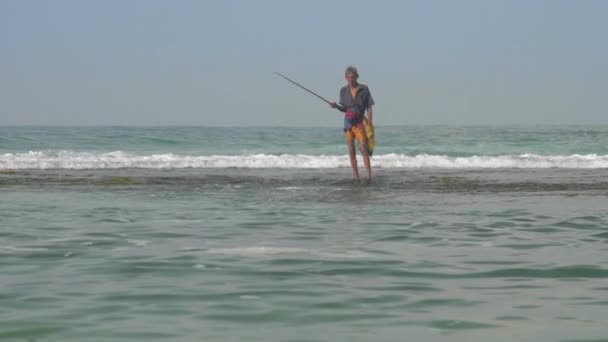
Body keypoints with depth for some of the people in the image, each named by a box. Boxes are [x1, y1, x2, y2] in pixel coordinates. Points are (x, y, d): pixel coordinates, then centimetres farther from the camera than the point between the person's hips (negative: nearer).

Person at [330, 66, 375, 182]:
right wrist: (336, 106, -10)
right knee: (351, 151, 4)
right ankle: (356, 178, 8)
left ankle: (369, 176, -16)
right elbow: (344, 108, 11)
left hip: (360, 122, -4)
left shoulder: (364, 89, -4)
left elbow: (369, 107, -3)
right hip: (348, 122, 4)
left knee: (363, 149, -13)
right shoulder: (343, 90, 5)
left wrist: (369, 123, -9)